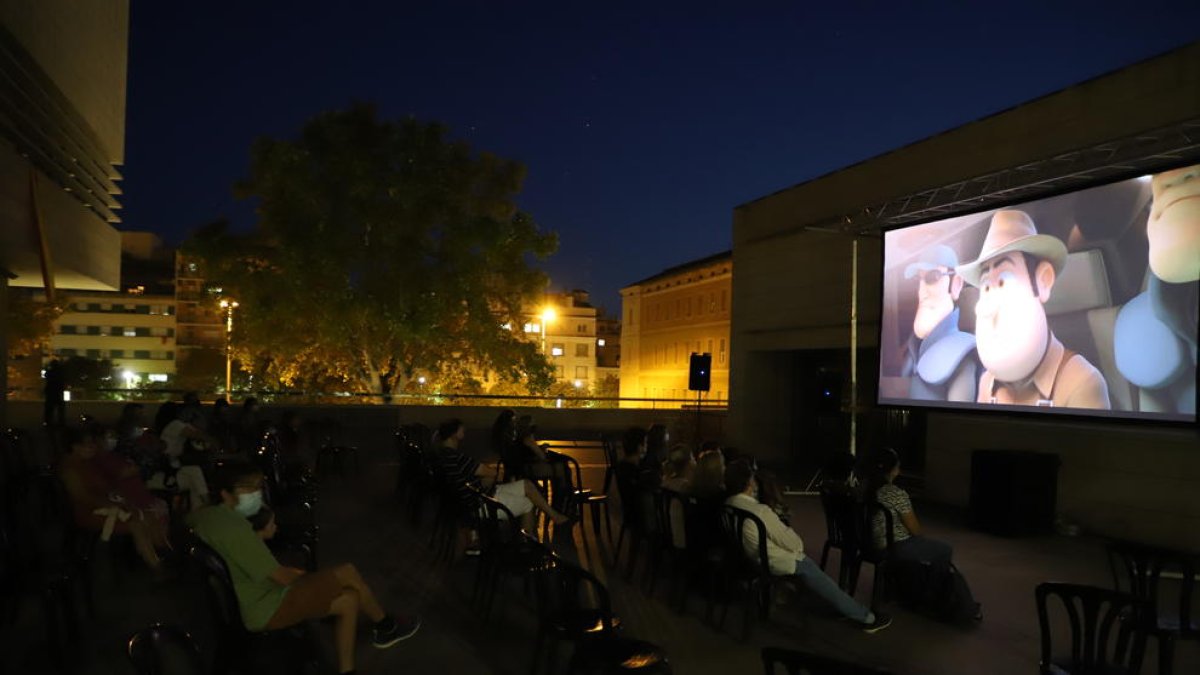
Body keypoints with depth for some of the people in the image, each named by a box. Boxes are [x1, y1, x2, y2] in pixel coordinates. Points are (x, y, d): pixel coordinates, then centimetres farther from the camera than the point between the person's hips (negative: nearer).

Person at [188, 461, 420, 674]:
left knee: (349, 599, 6)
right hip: (267, 609, -10)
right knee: (348, 573, -7)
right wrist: (310, 577, -1)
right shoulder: (235, 529, -28)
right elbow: (283, 577, -22)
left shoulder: (203, 515, -1)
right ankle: (386, 626, 17)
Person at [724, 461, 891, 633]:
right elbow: (790, 542, -21)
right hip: (772, 563, -8)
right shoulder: (760, 511, -31)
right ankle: (867, 618, 18)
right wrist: (800, 544, 2)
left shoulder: (728, 505, -6)